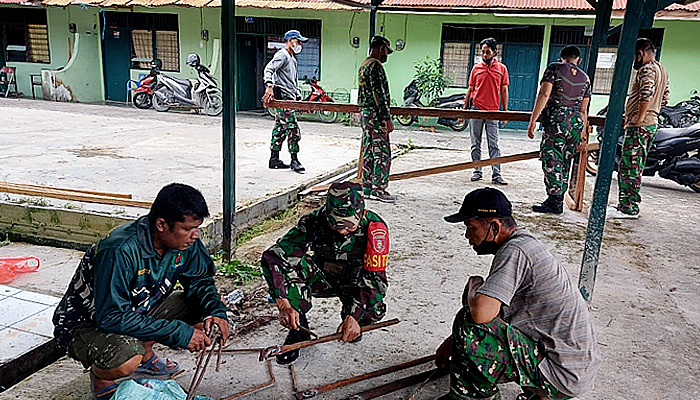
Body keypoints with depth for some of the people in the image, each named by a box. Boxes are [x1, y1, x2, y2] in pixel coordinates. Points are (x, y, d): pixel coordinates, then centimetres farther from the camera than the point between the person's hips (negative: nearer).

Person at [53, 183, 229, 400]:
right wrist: (178, 333, -34)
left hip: (138, 312, 7)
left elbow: (200, 279, 2)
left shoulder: (185, 240, -14)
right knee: (126, 359, -38)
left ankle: (144, 354, 10)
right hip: (85, 325, -7)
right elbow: (111, 317, -34)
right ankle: (100, 376, -1)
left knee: (208, 304, -7)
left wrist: (216, 311, -19)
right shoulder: (119, 251, -34)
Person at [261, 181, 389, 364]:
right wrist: (284, 304, -44)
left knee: (374, 310, -33)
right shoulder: (314, 222, -28)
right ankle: (298, 329, -13)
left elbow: (376, 278, -28)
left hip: (354, 282, 0)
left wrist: (354, 317, -41)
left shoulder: (375, 228, -28)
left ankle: (349, 315, 6)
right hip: (321, 278, 1)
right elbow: (272, 256, -32)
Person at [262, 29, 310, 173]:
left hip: (289, 97, 10)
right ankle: (294, 160, -8)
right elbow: (269, 68, -22)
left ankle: (274, 159, 15)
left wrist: (298, 95, 24)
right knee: (292, 128, -12)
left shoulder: (292, 58, 24)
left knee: (280, 129, 11)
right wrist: (269, 87, -35)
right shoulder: (282, 55, -7)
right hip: (283, 96, -10)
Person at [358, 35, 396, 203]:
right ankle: (378, 190, -3)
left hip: (364, 112, 10)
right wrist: (387, 118, -19)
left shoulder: (363, 65, 18)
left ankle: (367, 188, 16)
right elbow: (379, 94, -20)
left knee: (368, 152, 12)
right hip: (376, 115, -10)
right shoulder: (375, 66, -14)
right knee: (382, 153, -6)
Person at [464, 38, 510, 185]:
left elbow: (504, 90, 7)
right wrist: (464, 109, 9)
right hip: (476, 110, 1)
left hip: (493, 112, -1)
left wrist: (505, 112, 3)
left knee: (494, 145, -2)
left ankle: (496, 175, -2)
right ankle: (477, 172, 13)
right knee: (475, 144, 5)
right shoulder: (476, 68, 8)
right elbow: (470, 89, 13)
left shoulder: (502, 68, 6)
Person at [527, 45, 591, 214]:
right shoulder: (585, 77, 19)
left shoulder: (555, 67, 4)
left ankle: (554, 202, -3)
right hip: (577, 122, 6)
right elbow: (583, 110, 18)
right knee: (565, 163, 12)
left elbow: (544, 95, -9)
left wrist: (533, 120, -10)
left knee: (551, 161, -2)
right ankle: (558, 200, 17)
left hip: (556, 119, -6)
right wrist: (582, 134, 22)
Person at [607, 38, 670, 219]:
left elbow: (647, 93, -26)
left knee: (629, 167, -8)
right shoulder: (663, 71, 19)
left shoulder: (647, 70, -11)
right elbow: (665, 98, 22)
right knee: (635, 167, 14)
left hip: (639, 126, -11)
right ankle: (628, 204, 20)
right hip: (652, 124, 11)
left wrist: (639, 118, -21)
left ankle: (629, 208, -5)